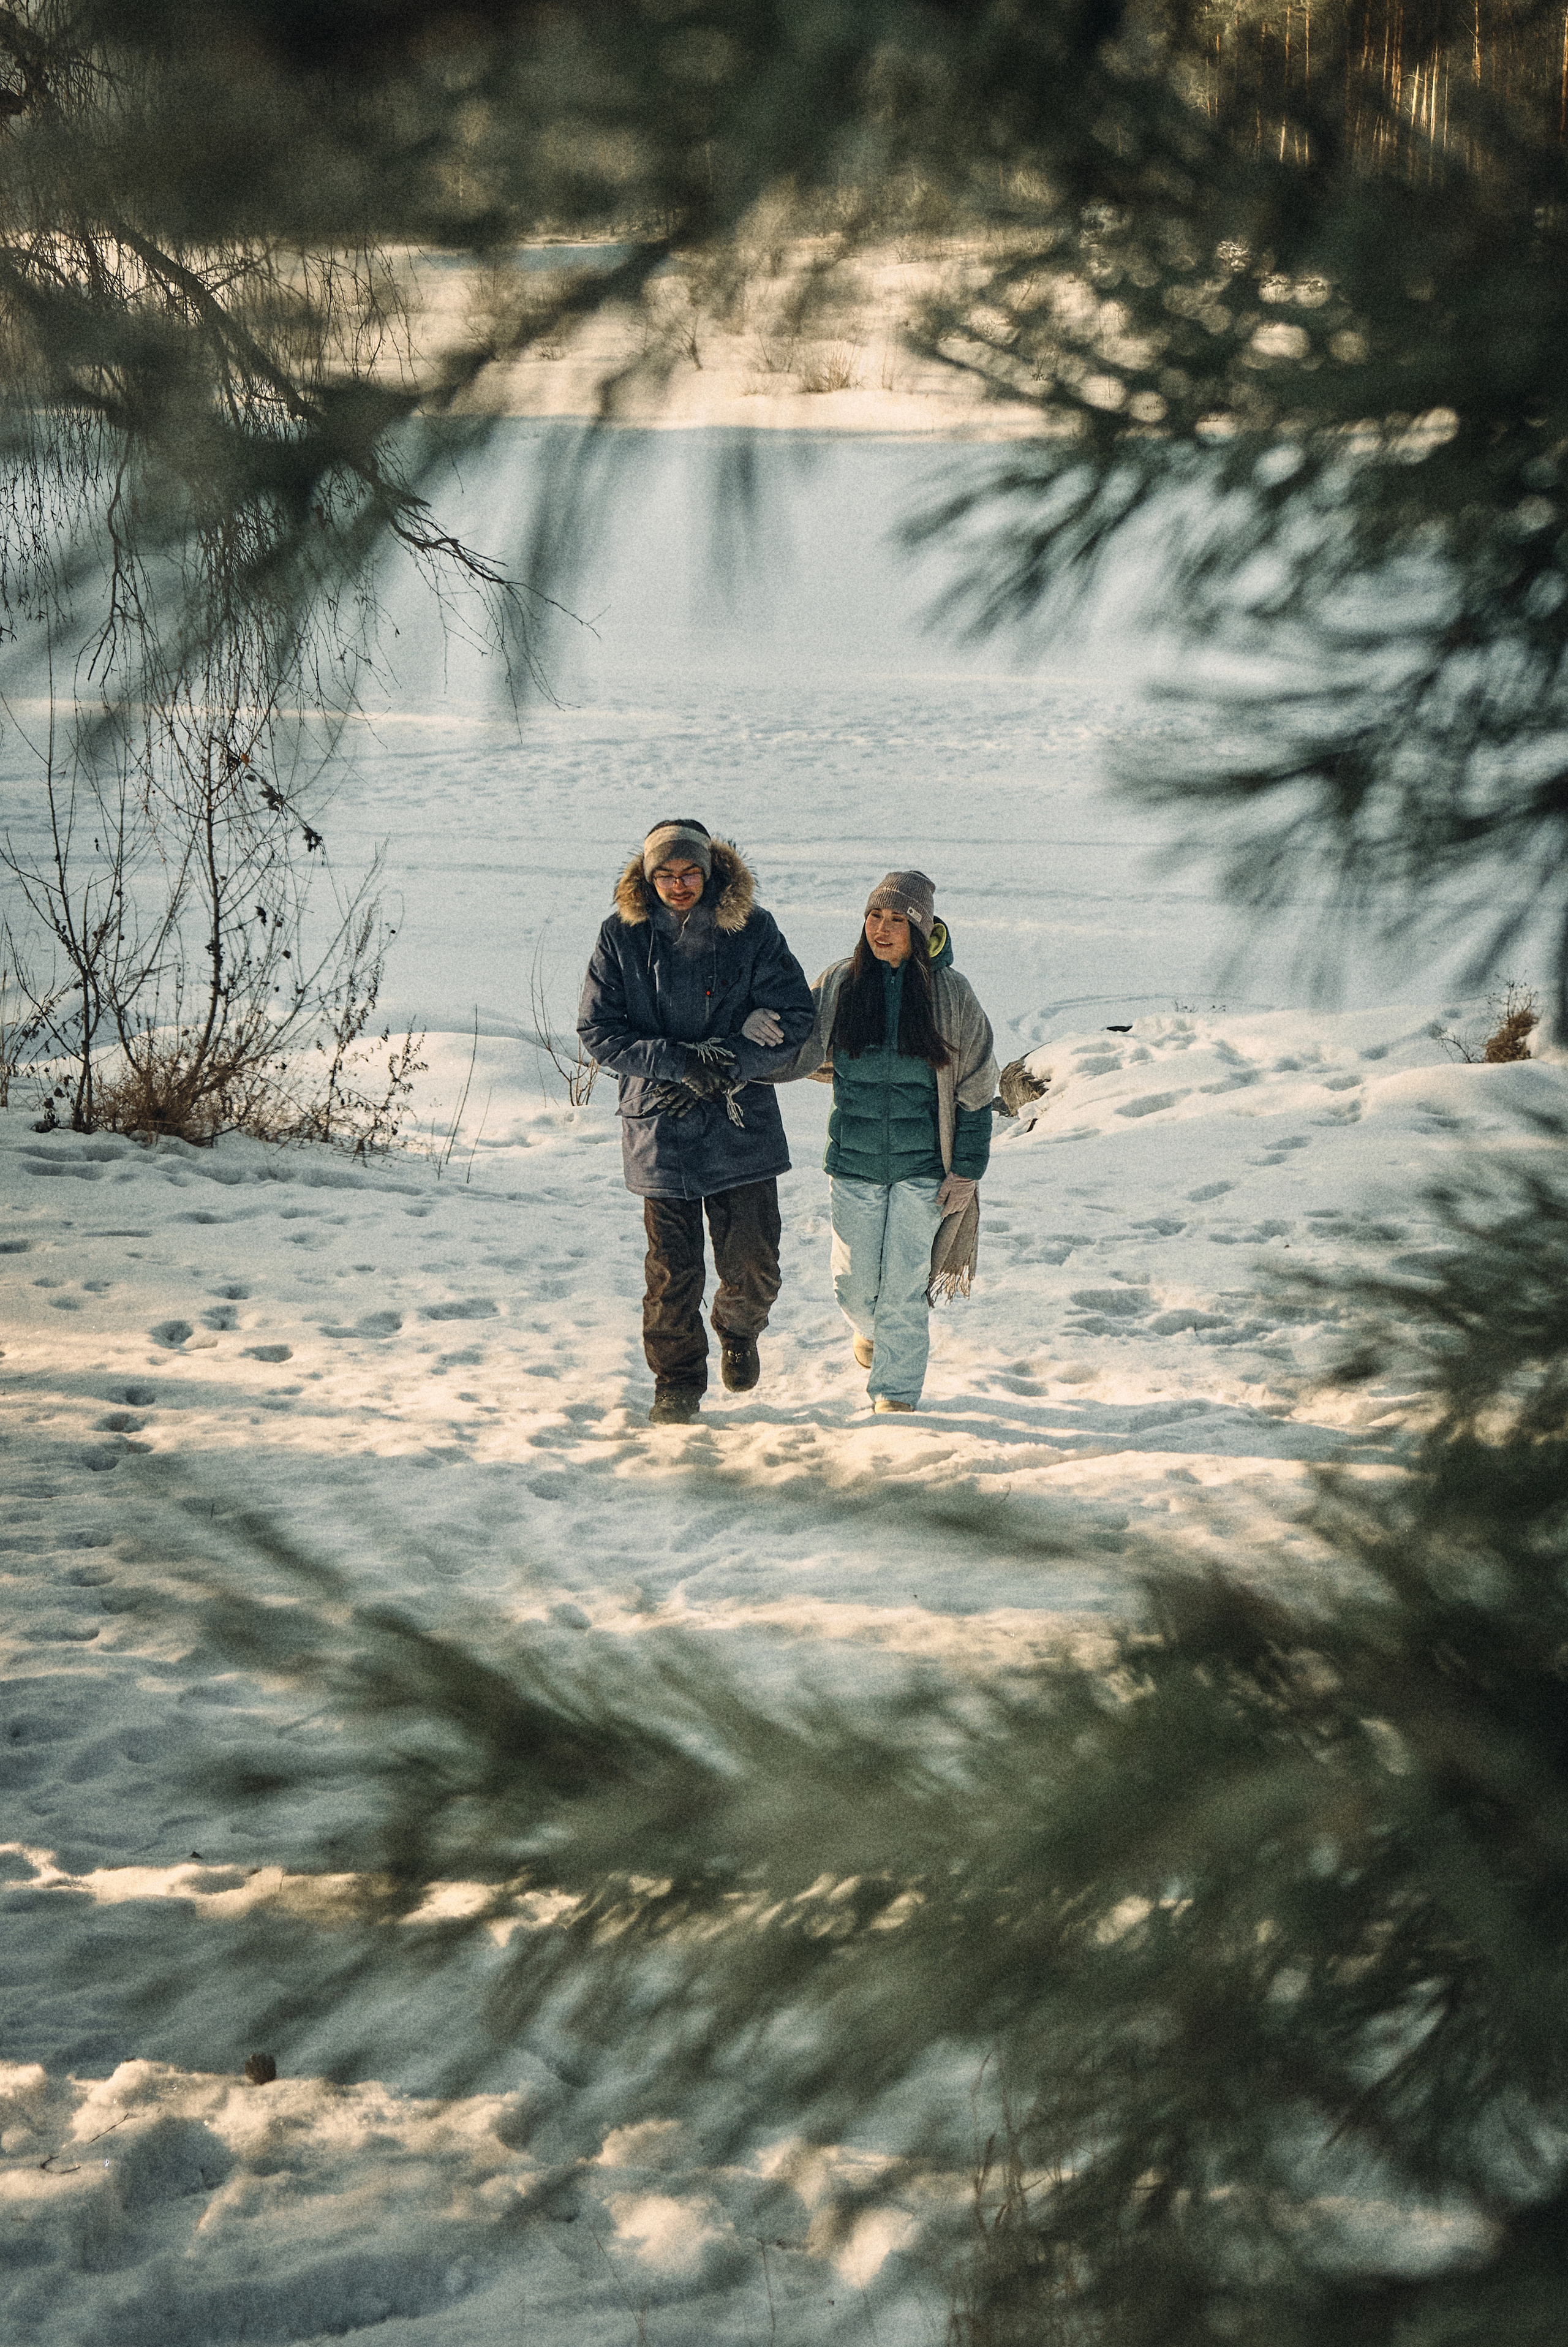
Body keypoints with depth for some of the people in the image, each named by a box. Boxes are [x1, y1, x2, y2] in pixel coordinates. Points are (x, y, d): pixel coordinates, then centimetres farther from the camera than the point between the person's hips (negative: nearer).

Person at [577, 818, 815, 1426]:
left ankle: (739, 1330, 34)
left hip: (741, 1127, 0)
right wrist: (680, 1064, -15)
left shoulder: (752, 931, -3)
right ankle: (677, 1386, 22)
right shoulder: (622, 936, -1)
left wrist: (726, 1070, -15)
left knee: (752, 1265, 0)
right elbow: (597, 1030, -3)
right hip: (659, 1129, 0)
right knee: (671, 1271, 4)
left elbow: (792, 1017, -5)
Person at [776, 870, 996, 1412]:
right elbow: (799, 1054, 8)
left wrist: (967, 1168, -2)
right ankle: (872, 1329, 42)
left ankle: (896, 1395, 6)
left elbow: (975, 1087, 2)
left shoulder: (949, 992, -2)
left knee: (903, 1287, -5)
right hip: (854, 1161, 2)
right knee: (856, 1284, 7)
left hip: (922, 1164, -2)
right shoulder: (838, 985, 2)